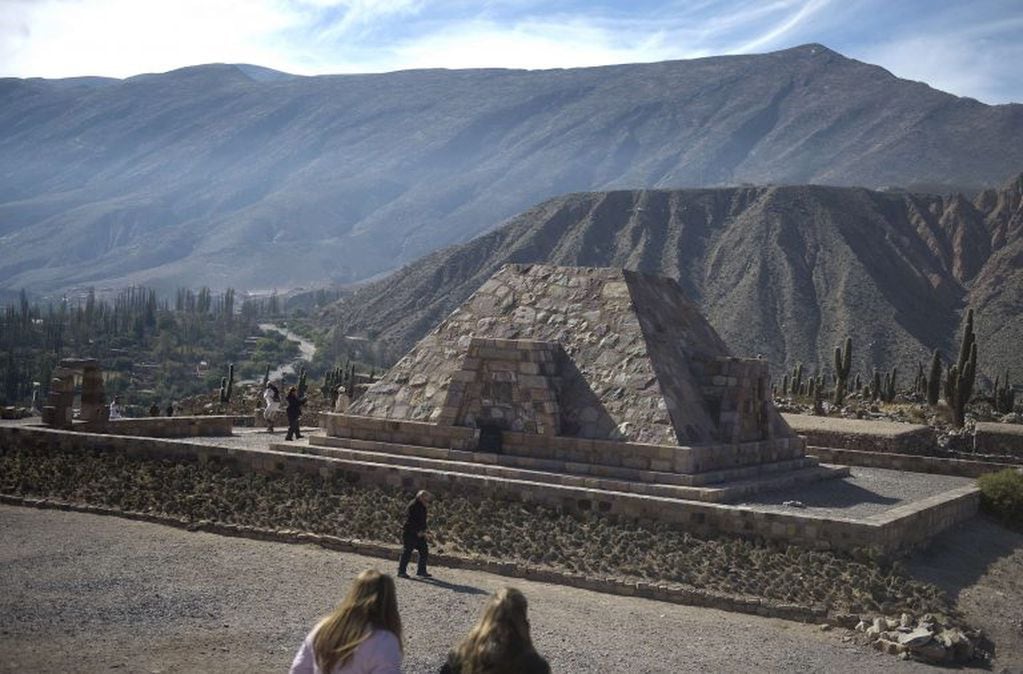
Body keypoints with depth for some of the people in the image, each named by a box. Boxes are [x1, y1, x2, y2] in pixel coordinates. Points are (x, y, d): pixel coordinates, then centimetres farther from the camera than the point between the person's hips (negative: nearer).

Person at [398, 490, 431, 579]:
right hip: (410, 533, -9)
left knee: (424, 551, 7)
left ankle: (421, 571, 15)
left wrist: (423, 531, 9)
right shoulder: (413, 505, -15)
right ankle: (401, 571, 6)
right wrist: (418, 531, -19)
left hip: (419, 534, 9)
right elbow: (411, 521, -21)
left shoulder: (422, 507, 14)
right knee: (407, 552, -4)